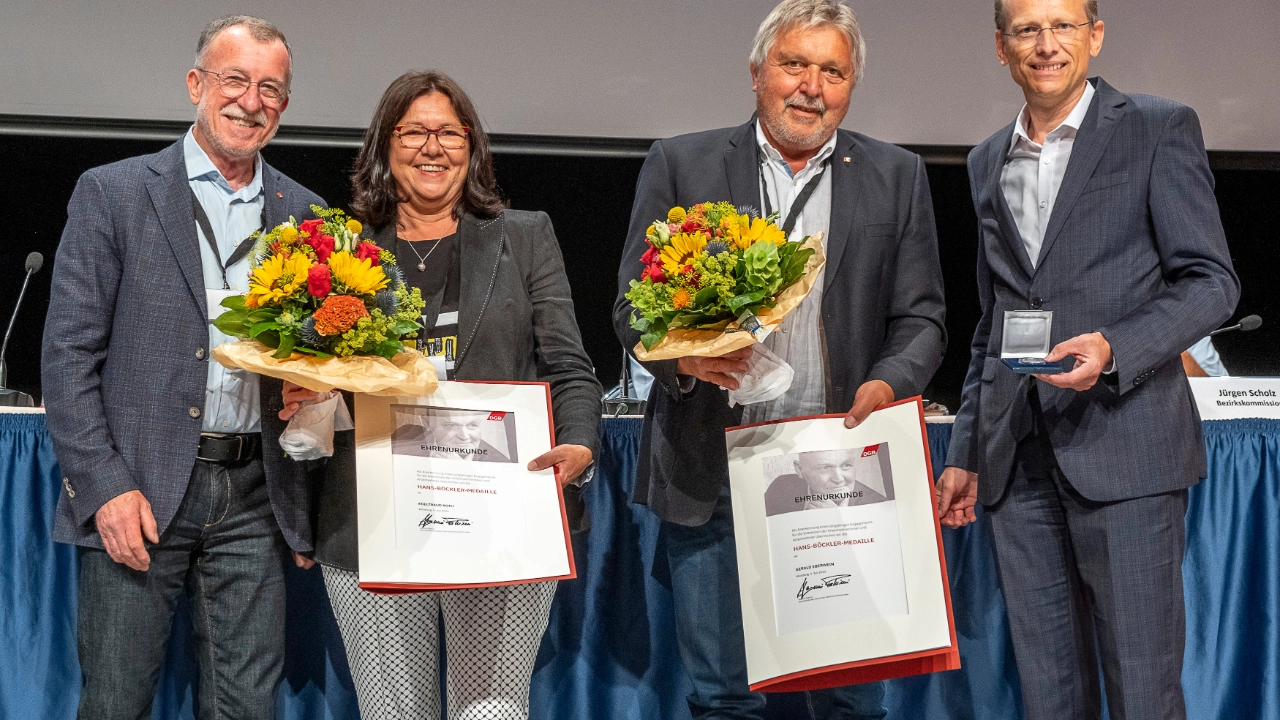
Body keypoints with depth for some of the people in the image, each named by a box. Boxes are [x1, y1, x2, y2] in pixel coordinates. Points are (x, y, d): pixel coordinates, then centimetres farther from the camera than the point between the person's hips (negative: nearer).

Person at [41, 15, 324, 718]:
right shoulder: (112, 193, 1)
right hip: (137, 488, -3)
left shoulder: (303, 212, 11)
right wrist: (105, 487, -11)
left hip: (256, 494, 3)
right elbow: (68, 352, -3)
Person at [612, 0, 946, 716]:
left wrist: (889, 383, -13)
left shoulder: (897, 177, 9)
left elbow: (921, 318, 8)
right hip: (715, 476, 0)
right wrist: (685, 353, -18)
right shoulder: (680, 166, 5)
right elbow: (633, 307, 3)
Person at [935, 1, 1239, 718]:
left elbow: (1211, 281, -3)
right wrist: (966, 451, 19)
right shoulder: (988, 162, 18)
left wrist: (1113, 348, -20)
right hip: (1019, 462, 5)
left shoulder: (1159, 128, 2)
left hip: (1124, 449, -5)